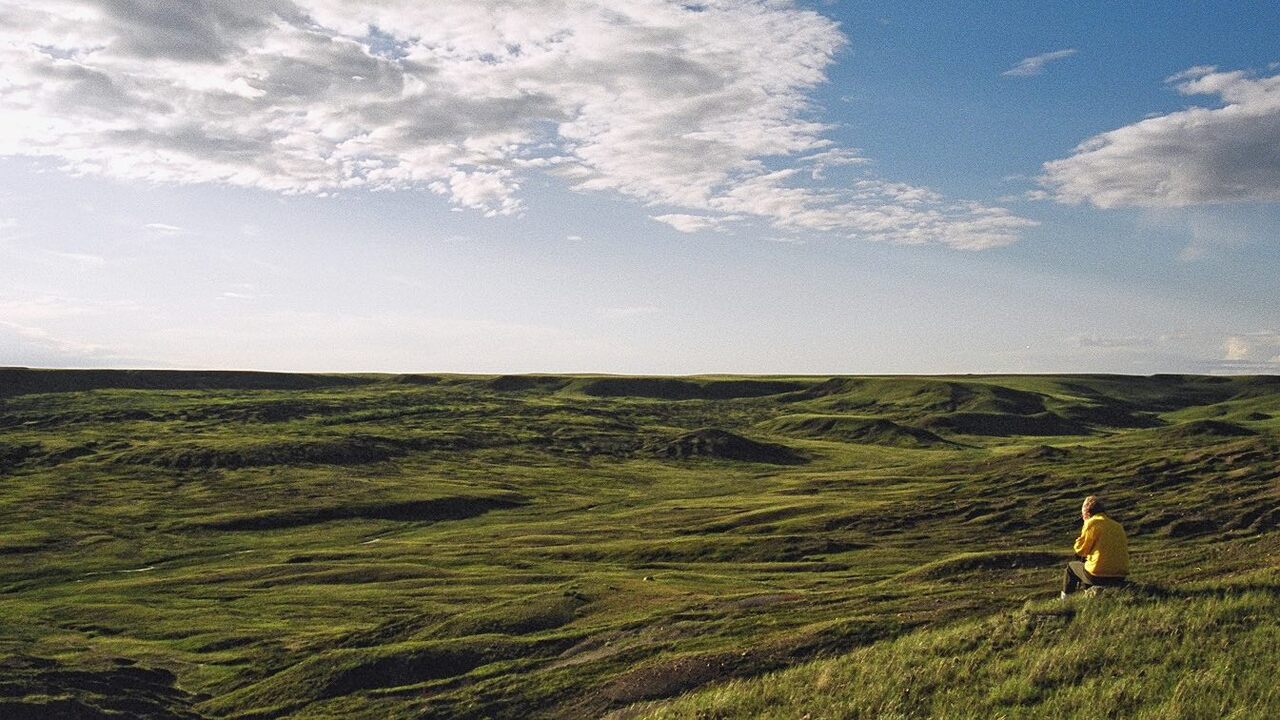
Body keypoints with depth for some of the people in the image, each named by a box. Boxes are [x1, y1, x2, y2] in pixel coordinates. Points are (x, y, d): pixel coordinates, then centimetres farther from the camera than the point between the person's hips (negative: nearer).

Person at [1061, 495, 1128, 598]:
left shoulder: (1091, 523, -7)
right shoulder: (1118, 526, 12)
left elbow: (1080, 550, -5)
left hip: (1099, 576, -6)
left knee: (1071, 566, 21)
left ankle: (1065, 598, 26)